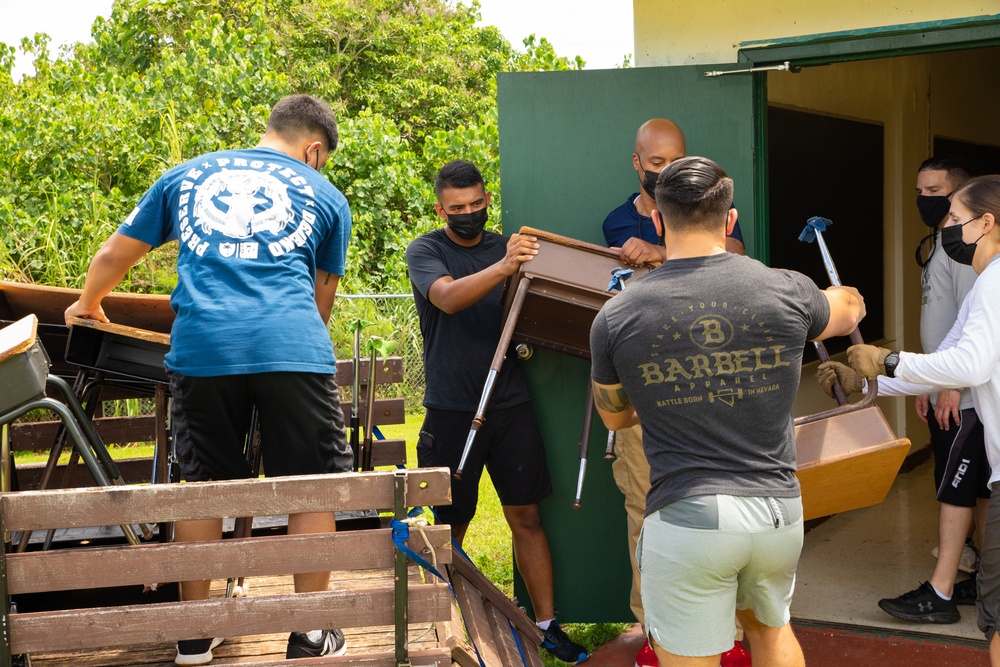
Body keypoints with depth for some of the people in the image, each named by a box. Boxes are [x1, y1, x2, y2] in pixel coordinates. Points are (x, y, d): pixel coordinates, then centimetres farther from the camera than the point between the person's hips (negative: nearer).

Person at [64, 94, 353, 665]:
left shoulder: (187, 175, 24)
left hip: (201, 346, 2)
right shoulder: (327, 196, 19)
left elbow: (113, 257, 28)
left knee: (204, 485, 15)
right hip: (293, 349, -2)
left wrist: (88, 306, 47)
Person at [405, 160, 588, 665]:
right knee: (450, 525, 5)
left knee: (526, 516, 3)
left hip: (510, 405, 3)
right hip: (452, 410, -3)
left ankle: (548, 625, 9)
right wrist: (502, 268, -39)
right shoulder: (425, 251, -2)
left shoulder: (507, 248, 10)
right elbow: (448, 298, -22)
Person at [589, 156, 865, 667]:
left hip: (684, 518, -3)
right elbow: (850, 309, 22)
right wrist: (843, 295, 46)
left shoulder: (616, 317, -6)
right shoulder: (787, 292, -4)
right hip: (777, 510, 3)